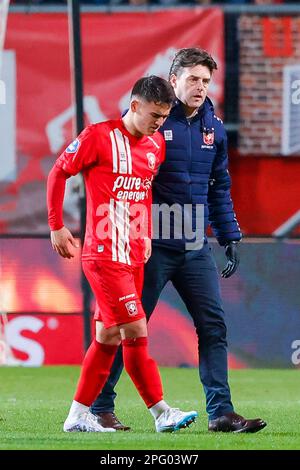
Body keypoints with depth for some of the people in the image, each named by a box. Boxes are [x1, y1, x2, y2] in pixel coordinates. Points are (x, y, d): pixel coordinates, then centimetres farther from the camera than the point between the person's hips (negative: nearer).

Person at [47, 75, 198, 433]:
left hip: (134, 255, 7)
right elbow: (58, 174, -2)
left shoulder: (156, 145, 11)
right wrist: (56, 226, -3)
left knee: (109, 337, 9)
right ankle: (161, 413, -6)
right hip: (104, 254, -7)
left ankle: (79, 415, 16)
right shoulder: (98, 136, -9)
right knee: (136, 331, -10)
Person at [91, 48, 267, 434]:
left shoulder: (213, 127, 9)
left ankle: (221, 412, 2)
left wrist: (230, 237, 12)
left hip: (195, 249, 5)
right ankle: (101, 407, 11)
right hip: (152, 246, -5)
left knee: (213, 327, 0)